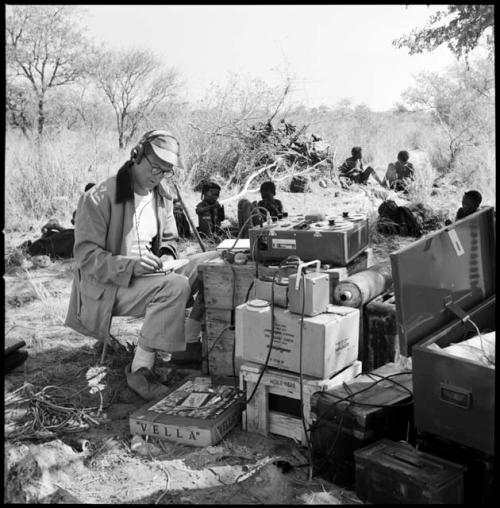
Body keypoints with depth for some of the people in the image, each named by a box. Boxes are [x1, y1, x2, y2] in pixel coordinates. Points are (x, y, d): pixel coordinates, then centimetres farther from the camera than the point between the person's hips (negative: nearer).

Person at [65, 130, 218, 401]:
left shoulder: (162, 195, 6)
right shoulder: (98, 198, -15)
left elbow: (168, 240, 18)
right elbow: (86, 256, -16)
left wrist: (166, 256, -6)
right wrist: (131, 266, -30)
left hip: (149, 276, 7)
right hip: (108, 288, -7)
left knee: (214, 261, -6)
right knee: (175, 286, -33)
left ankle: (189, 342, 1)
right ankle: (140, 370, -24)